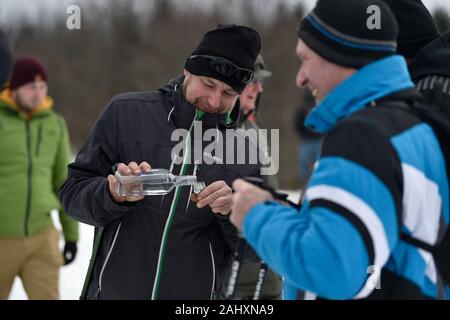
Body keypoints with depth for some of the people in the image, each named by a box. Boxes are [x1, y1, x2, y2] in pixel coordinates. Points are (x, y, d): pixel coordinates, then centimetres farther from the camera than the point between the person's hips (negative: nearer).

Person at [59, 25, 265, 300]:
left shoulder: (245, 154, -1)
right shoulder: (127, 112, -4)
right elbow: (73, 192, -2)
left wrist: (233, 212, -18)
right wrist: (114, 195, -21)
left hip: (195, 294, 1)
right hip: (113, 290, 0)